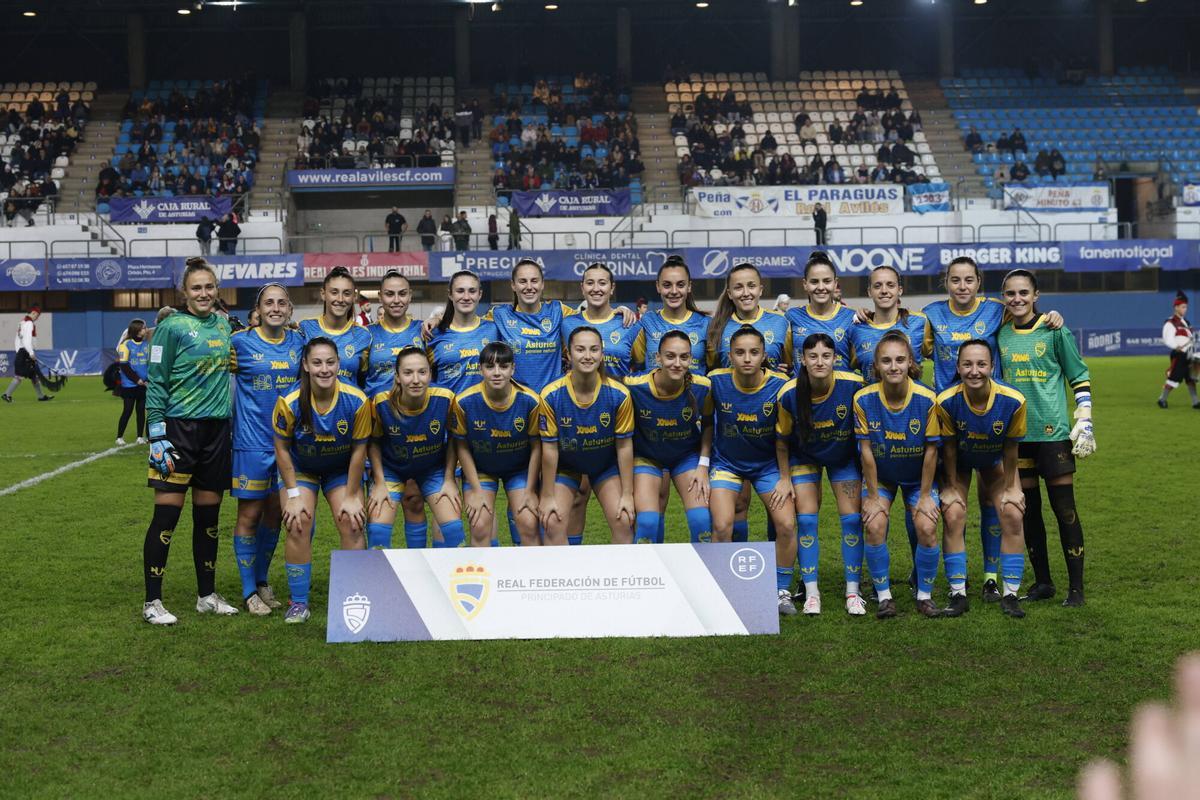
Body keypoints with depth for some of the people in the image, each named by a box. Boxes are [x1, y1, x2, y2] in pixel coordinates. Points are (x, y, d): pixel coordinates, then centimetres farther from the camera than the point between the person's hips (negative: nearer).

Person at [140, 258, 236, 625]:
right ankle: (152, 602, 3)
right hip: (179, 428, -6)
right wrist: (157, 437, -13)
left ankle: (207, 595, 21)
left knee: (209, 514, 11)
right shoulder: (172, 327, -6)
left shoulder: (223, 325, 11)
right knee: (167, 513, -4)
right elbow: (155, 384, -8)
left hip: (217, 428, 6)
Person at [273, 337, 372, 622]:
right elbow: (282, 449, -12)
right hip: (300, 469, -1)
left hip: (342, 470, 1)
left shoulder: (357, 401, -26)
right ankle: (298, 603, -2)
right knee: (298, 526, -14)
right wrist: (293, 494, -12)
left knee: (351, 523, -11)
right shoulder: (289, 402, -27)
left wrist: (351, 496, -9)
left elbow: (358, 450, -13)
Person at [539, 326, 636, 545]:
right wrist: (548, 497, -11)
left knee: (624, 521, -11)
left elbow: (624, 446, -13)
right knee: (553, 523, -14)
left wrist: (627, 495, -10)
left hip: (606, 465, 1)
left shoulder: (619, 395, -22)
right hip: (564, 466, -1)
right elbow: (549, 448, -16)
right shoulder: (551, 396, -24)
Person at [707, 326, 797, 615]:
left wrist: (785, 478, -4)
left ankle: (782, 591, 10)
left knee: (786, 525, -12)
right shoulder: (716, 381, -19)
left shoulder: (779, 385, -19)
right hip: (726, 462, 0)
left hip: (768, 464, 0)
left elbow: (783, 436, -7)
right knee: (722, 527, -17)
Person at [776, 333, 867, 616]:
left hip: (844, 456, 0)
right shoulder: (789, 394, -26)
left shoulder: (853, 385, -28)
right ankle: (811, 592, 5)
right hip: (804, 457, 0)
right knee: (806, 520, -5)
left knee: (852, 519, -4)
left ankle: (853, 592, 6)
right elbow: (782, 441, -10)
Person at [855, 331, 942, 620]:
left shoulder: (927, 399, -23)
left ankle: (924, 596, 6)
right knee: (874, 526, -17)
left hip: (918, 476, 0)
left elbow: (931, 450, -14)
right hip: (879, 476, 0)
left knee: (927, 528, -15)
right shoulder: (864, 399, -22)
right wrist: (873, 496, -10)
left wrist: (925, 495, -9)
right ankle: (884, 596, 0)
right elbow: (866, 450, -14)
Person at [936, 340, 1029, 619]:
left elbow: (1011, 449, -15)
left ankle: (1010, 594, 2)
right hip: (959, 462, -1)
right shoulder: (947, 402, -32)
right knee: (953, 516, -14)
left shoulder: (1013, 401, -31)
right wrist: (952, 488, -9)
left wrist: (1009, 488, -6)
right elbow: (949, 448, -16)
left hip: (996, 462, 1)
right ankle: (958, 594, -3)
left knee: (1012, 515, -11)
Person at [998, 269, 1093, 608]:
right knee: (1028, 509, 8)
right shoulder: (1000, 334, 8)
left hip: (1052, 430, -4)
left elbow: (1080, 378, 1)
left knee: (1064, 509, -3)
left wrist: (1084, 423, -5)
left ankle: (1076, 587, 3)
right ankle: (1042, 582, 19)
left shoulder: (1054, 330, -3)